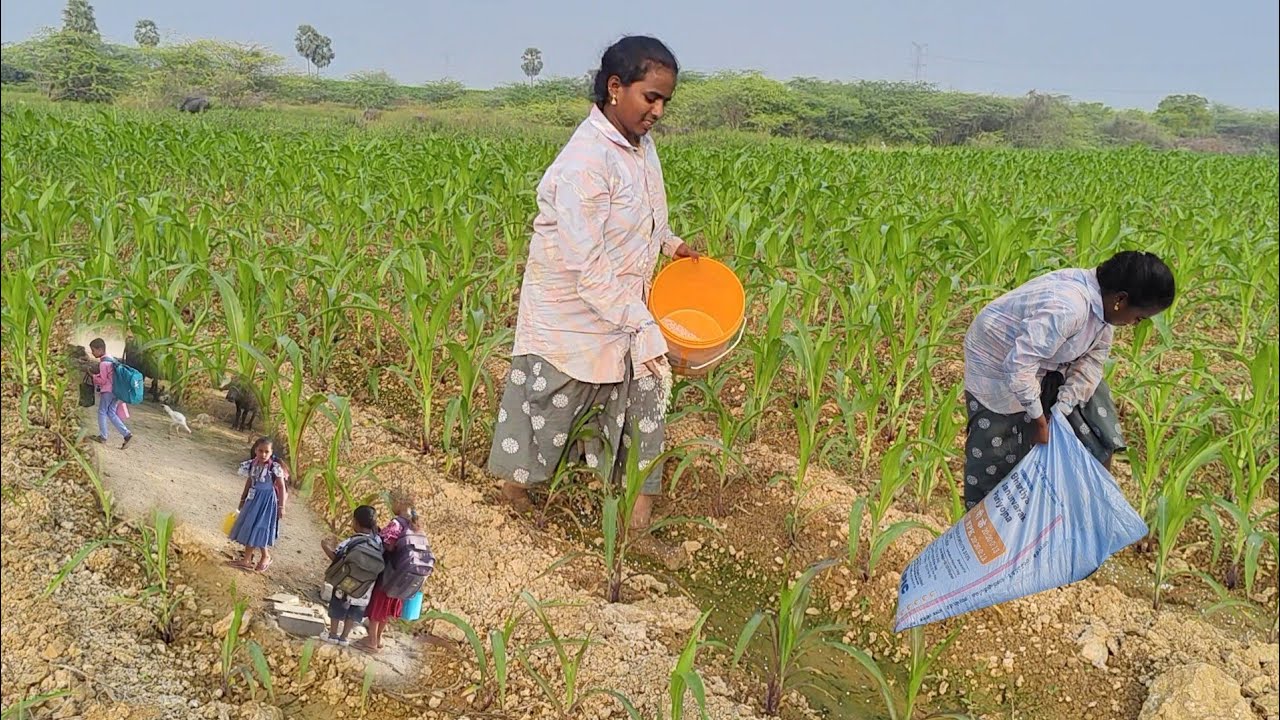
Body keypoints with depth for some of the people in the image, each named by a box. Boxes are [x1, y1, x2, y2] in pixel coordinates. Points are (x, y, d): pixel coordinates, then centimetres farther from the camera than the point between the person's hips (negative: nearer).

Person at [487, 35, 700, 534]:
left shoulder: (640, 144, 1)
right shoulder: (585, 162, -27)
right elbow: (588, 266, -29)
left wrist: (667, 242, 2)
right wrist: (643, 326, -29)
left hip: (624, 312, 8)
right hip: (572, 319, -8)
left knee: (644, 399, 9)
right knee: (548, 405, 11)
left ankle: (639, 519, 21)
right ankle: (516, 485, 37)